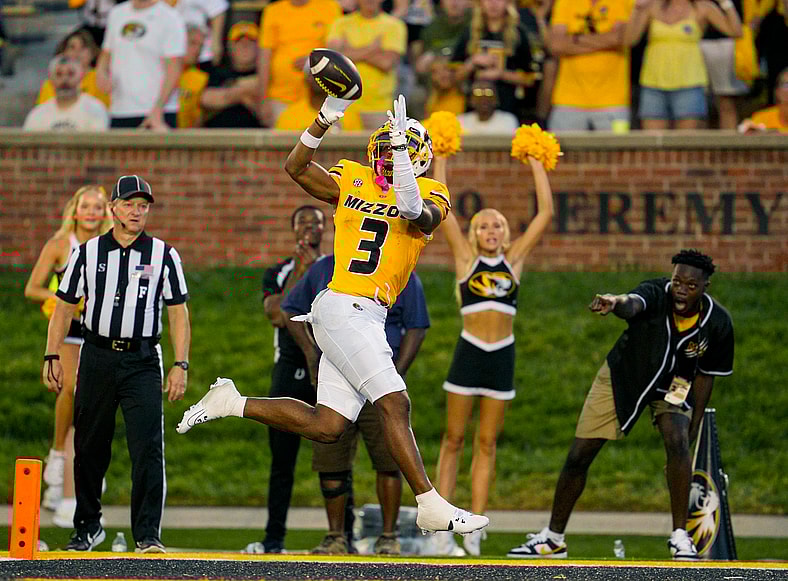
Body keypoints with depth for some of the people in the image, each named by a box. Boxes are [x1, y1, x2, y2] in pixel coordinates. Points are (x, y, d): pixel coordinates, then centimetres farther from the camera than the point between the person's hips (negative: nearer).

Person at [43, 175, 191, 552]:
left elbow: (178, 313, 5)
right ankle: (88, 527, 21)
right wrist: (52, 357, 1)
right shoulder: (87, 253, 8)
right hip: (97, 358, 2)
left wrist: (180, 365, -4)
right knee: (89, 448, 6)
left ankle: (147, 534, -13)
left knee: (148, 447, -13)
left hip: (142, 361, -2)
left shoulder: (164, 255, 5)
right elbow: (64, 307, 10)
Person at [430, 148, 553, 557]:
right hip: (469, 352, -2)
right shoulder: (466, 258, 3)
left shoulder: (514, 259, 8)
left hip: (502, 356, 2)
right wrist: (440, 160, 0)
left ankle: (474, 528, 6)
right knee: (454, 439, 1)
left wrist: (537, 165, 8)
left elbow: (546, 213, 8)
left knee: (487, 443, 5)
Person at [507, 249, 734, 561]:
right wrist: (616, 303, -80)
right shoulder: (655, 293, -30)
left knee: (677, 441, -28)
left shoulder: (718, 323, -21)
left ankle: (680, 536, -19)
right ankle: (553, 538, 18)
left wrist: (693, 428, -3)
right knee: (578, 456, -1)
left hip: (672, 387, 1)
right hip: (622, 375, -1)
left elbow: (706, 376, -6)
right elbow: (633, 304, -56)